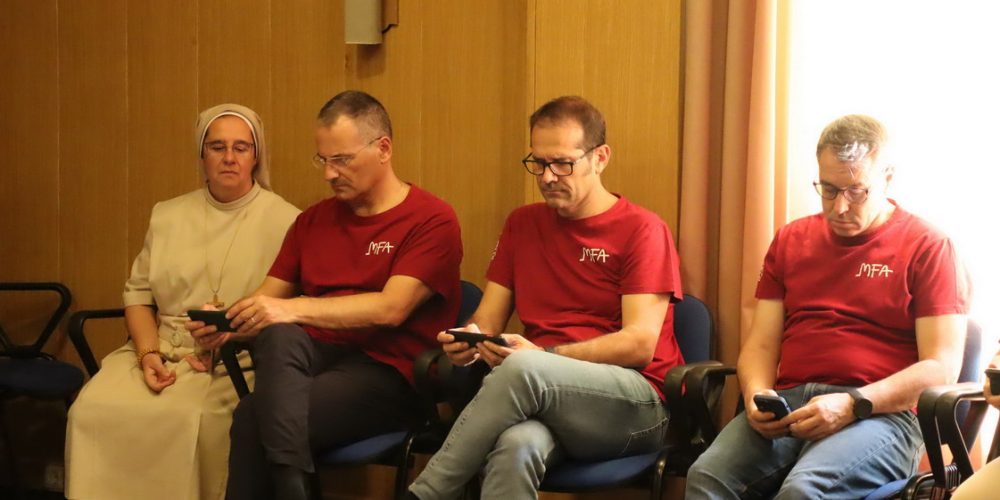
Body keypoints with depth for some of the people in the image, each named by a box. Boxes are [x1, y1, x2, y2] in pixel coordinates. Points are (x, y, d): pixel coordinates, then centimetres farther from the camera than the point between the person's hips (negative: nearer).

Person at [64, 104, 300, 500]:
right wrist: (148, 353, -5)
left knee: (186, 417, -33)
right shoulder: (167, 215, 16)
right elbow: (138, 293, 13)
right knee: (95, 408, -23)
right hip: (164, 350, 4)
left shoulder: (284, 222, 1)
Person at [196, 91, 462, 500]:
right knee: (278, 335, -32)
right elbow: (269, 297, 13)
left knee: (253, 417, -29)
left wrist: (294, 309, -23)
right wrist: (228, 323, -10)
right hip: (314, 356, 5)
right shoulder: (313, 220, 17)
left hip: (387, 372, -5)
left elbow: (391, 309, -14)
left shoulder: (432, 220, -2)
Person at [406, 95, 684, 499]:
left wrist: (544, 357, -20)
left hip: (636, 404, -3)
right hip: (542, 401, 3)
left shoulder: (642, 229, 1)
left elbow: (641, 343, -9)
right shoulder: (522, 224, 17)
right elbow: (488, 318, 15)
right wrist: (469, 340, -10)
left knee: (521, 369, -34)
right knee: (516, 446, -37)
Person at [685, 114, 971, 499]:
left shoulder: (927, 247, 5)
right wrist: (756, 394, -5)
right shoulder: (790, 240, 20)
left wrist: (853, 404, -15)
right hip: (789, 406, 4)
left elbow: (942, 367, -2)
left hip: (879, 413, -4)